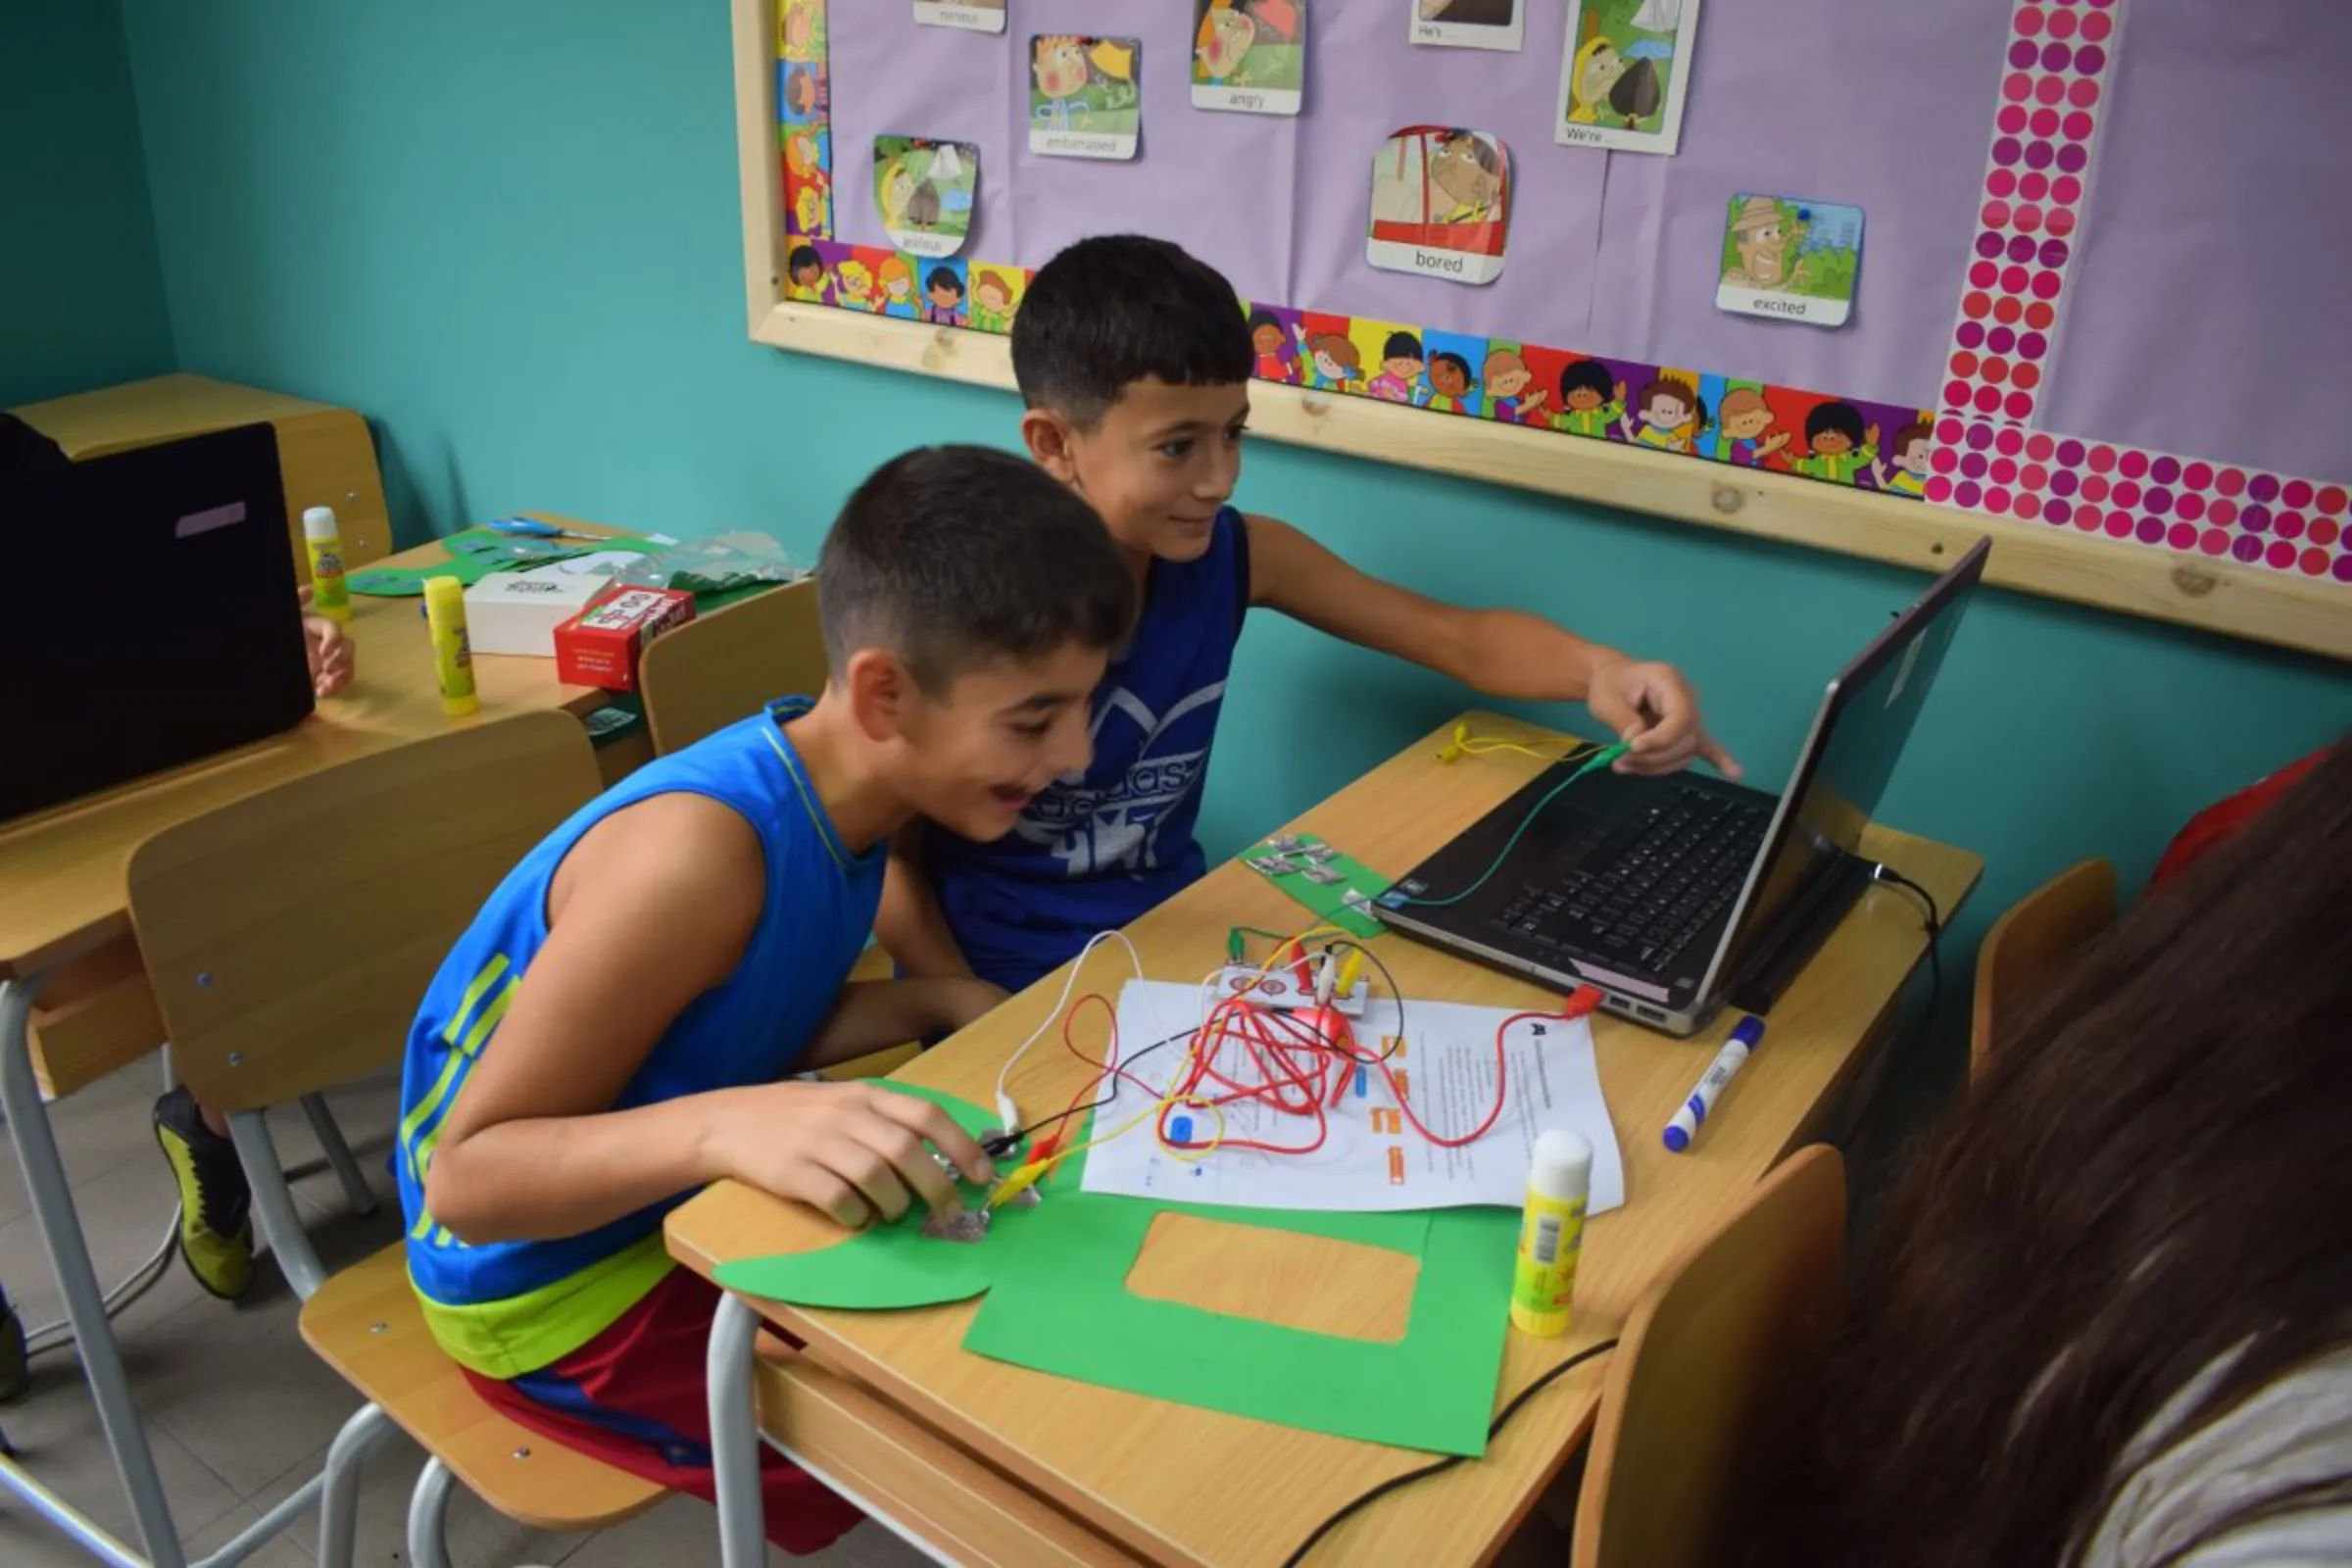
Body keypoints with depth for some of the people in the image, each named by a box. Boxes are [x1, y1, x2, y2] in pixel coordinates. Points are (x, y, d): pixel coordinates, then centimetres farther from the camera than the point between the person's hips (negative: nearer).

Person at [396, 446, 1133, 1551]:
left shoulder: (839, 783, -10)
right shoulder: (699, 851, -34)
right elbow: (466, 1177, -29)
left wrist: (943, 1005, -12)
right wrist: (724, 1127, -46)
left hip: (681, 1204, 7)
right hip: (559, 1287, -7)